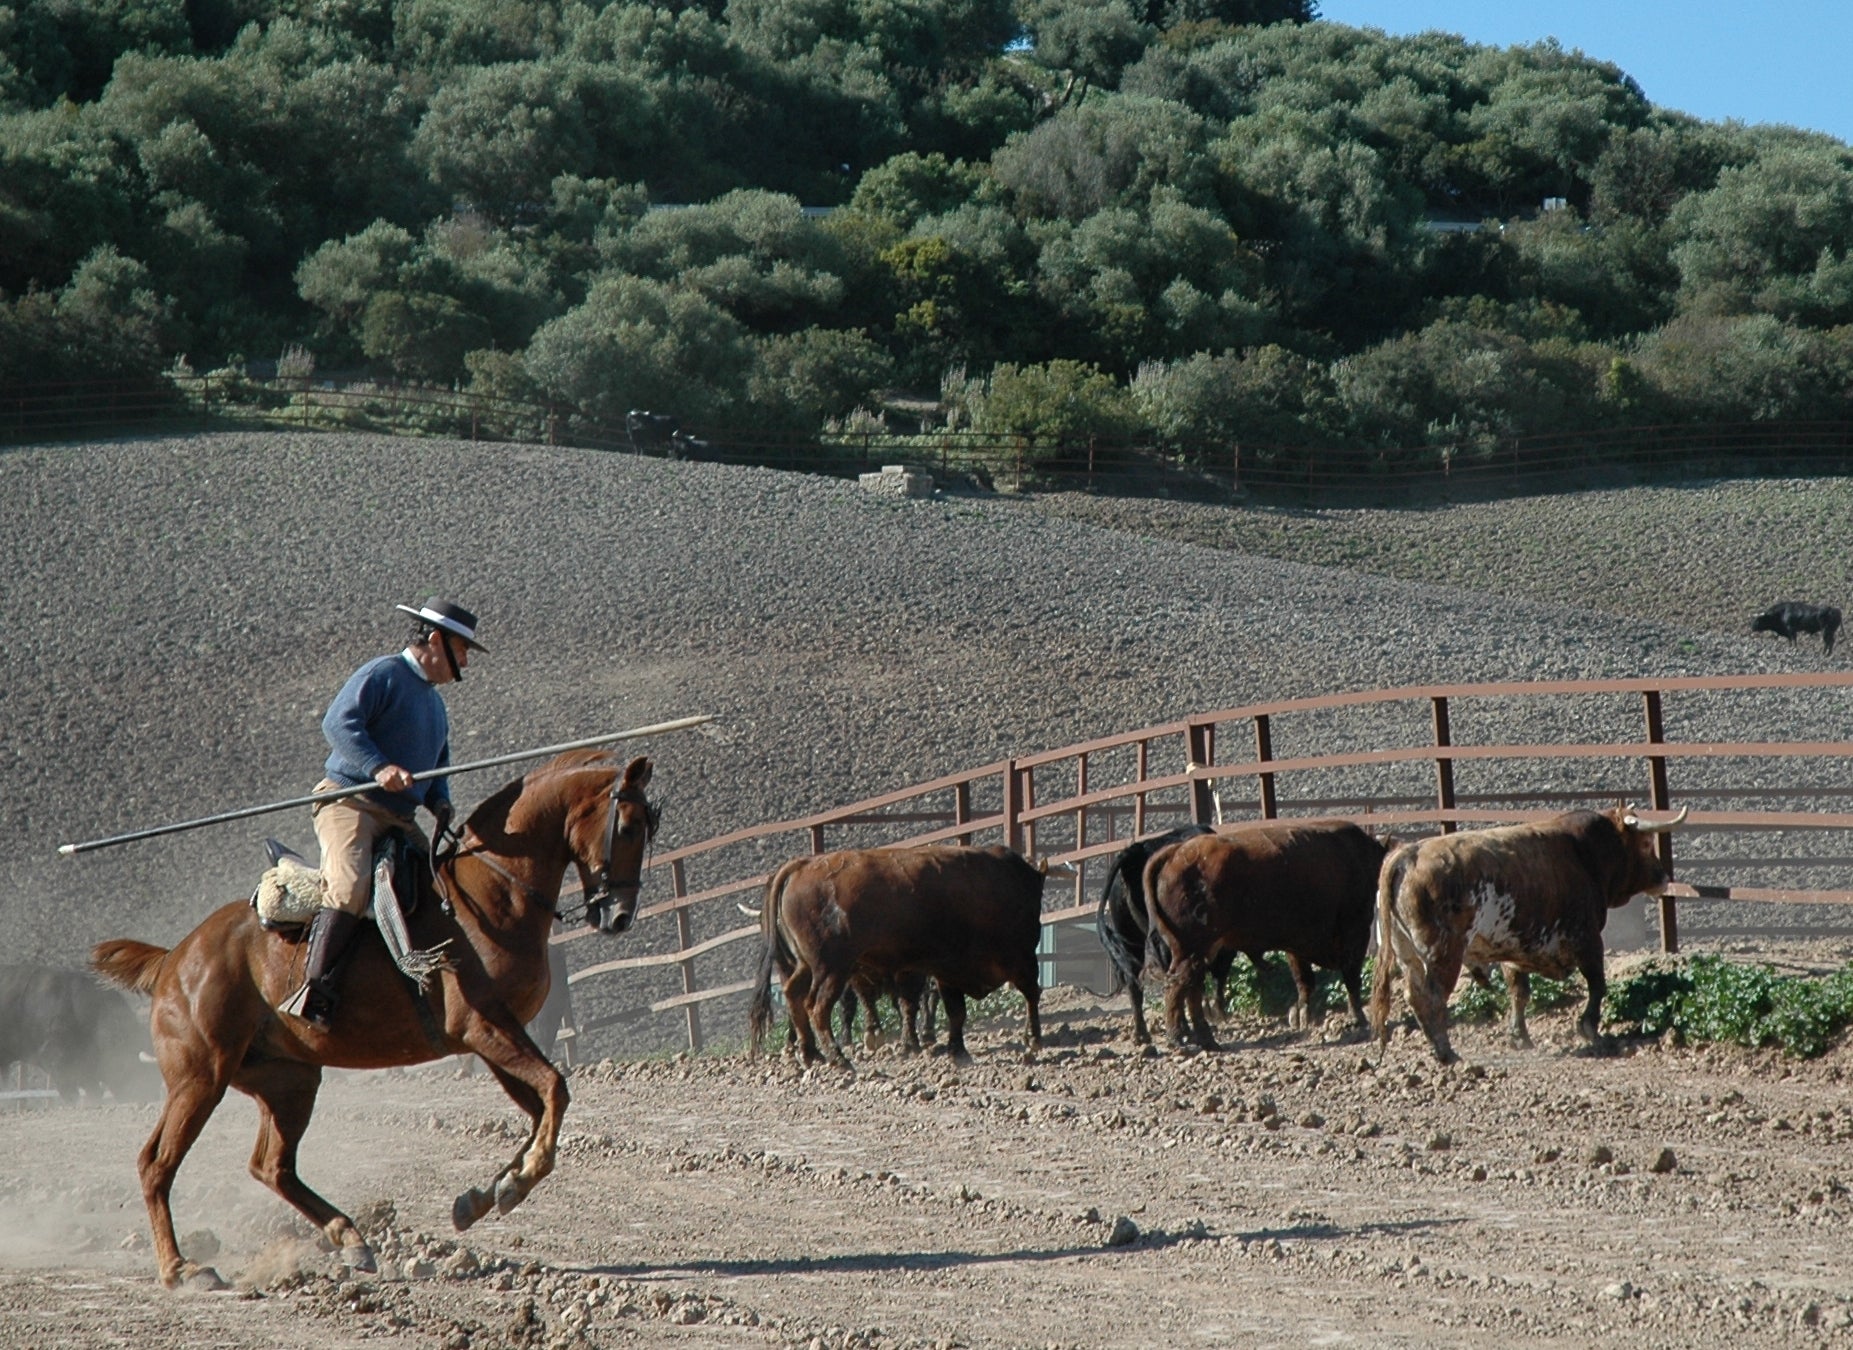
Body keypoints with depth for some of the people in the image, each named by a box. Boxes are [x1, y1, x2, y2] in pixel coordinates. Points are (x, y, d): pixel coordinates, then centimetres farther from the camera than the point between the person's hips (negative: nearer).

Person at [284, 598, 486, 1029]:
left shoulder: (435, 703, 26)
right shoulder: (382, 675, -3)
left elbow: (437, 768, 33)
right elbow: (338, 723, -17)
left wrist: (441, 803, 11)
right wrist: (379, 767, -29)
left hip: (400, 820, 9)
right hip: (349, 803, -9)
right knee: (350, 887, -29)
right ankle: (316, 991, -34)